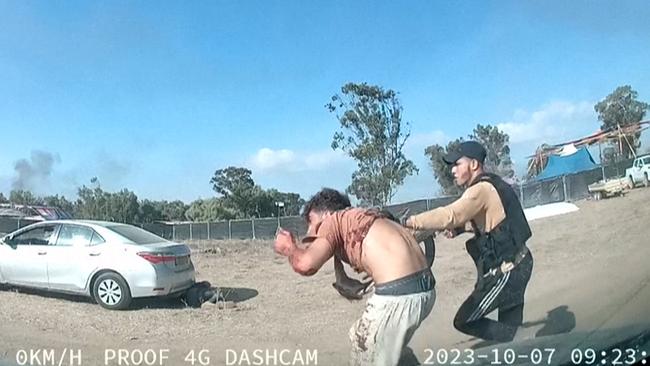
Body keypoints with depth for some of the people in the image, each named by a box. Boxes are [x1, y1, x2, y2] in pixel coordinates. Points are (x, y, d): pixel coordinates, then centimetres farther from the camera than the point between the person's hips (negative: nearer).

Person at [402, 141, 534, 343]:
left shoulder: (481, 189, -21)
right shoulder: (492, 184, 10)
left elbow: (449, 215, -35)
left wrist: (409, 221, -31)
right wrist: (460, 227, 4)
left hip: (506, 271, -10)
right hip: (517, 263, 10)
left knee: (464, 321, 0)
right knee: (509, 327, 20)